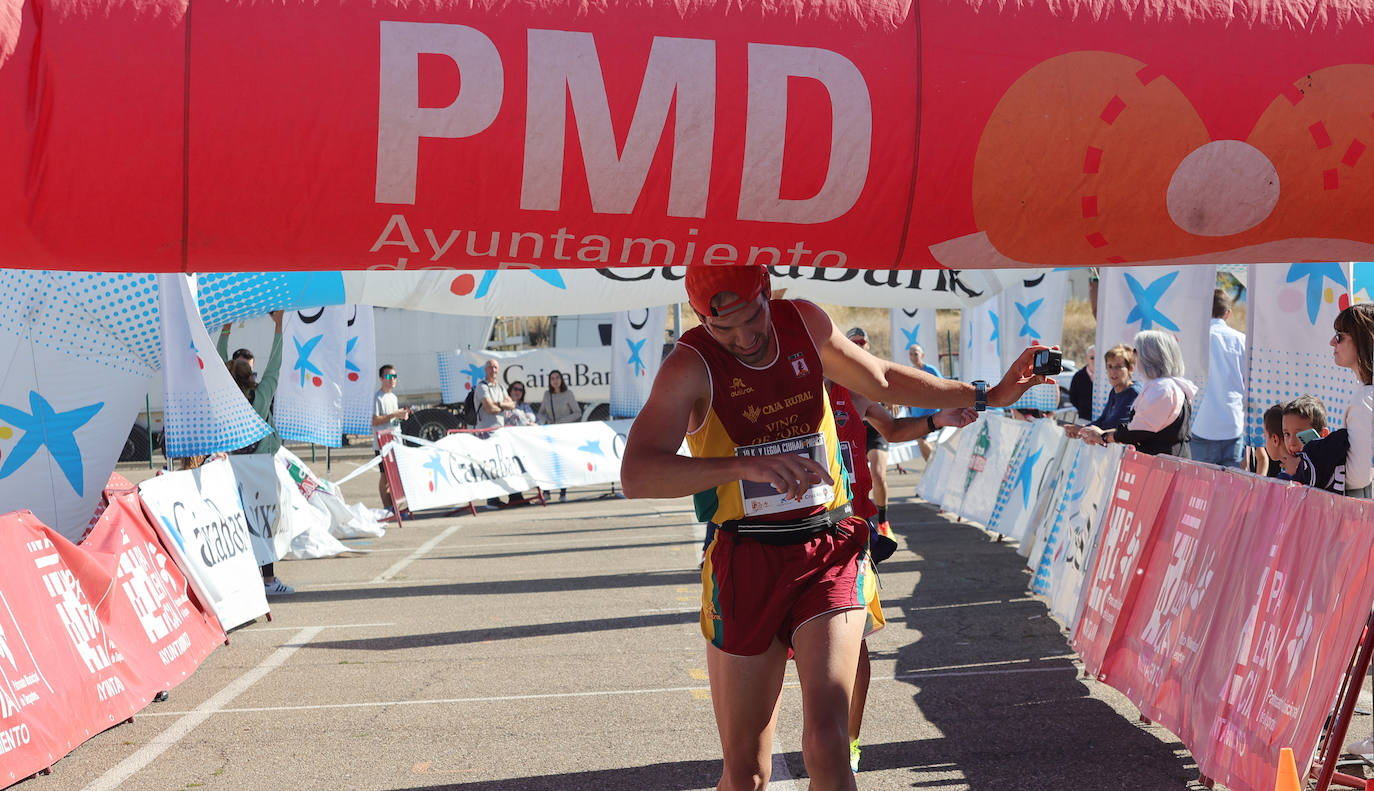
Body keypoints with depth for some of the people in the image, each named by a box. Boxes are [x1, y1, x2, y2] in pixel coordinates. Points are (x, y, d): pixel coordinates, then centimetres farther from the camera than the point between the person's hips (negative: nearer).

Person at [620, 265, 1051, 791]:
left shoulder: (806, 323, 5)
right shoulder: (691, 365, -10)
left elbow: (884, 380, 24)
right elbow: (636, 475, -24)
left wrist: (989, 395, 25)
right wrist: (747, 465, -35)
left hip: (830, 550, 2)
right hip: (746, 562, -2)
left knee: (826, 747, -14)